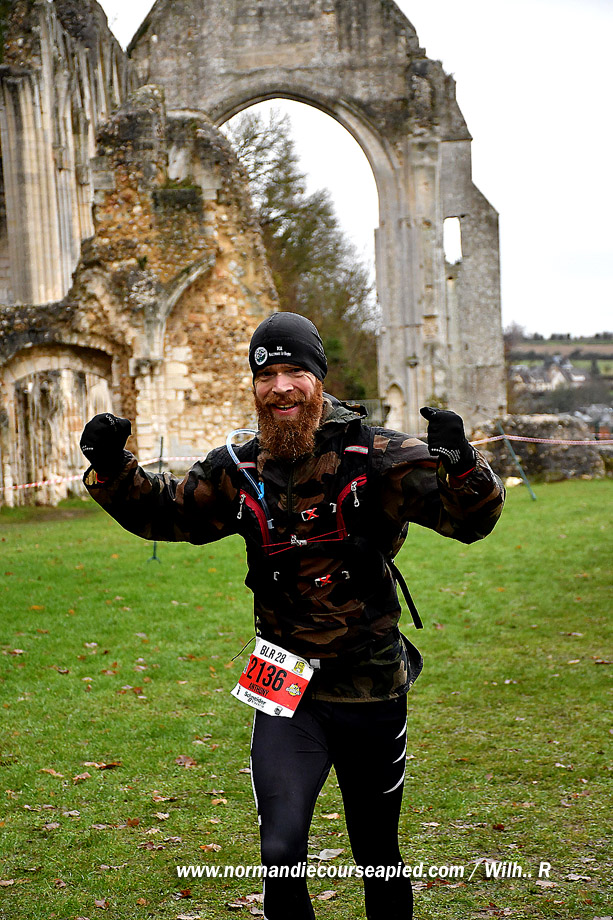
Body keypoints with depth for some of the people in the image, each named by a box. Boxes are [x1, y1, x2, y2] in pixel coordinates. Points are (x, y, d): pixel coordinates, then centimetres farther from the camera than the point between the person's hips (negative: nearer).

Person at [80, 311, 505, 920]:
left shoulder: (376, 458, -10)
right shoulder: (239, 472, 1)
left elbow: (471, 519, -13)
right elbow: (161, 512, 15)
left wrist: (460, 463, -34)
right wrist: (112, 467, -3)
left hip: (373, 693, -1)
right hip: (286, 691, 1)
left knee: (378, 858, 16)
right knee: (280, 854, -13)